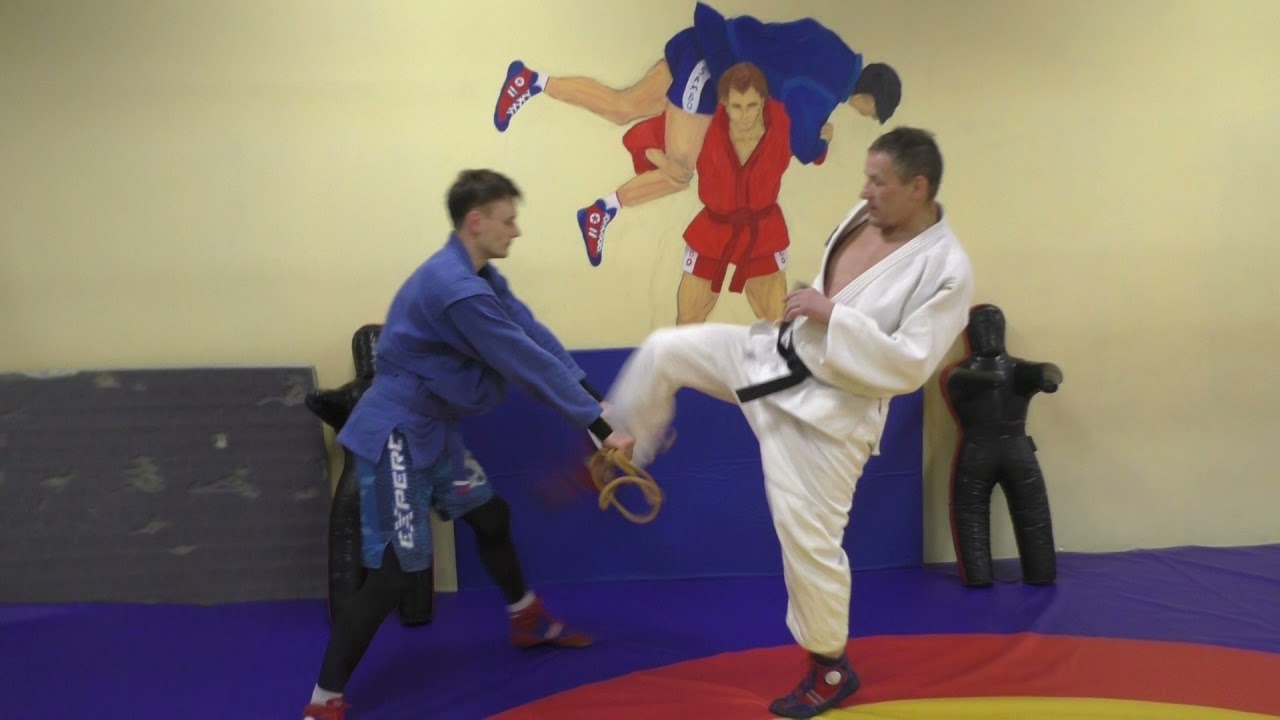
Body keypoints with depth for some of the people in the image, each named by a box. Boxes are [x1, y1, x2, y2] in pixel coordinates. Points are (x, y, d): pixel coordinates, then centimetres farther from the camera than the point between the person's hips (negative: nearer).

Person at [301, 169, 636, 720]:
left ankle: (529, 623, 44)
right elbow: (529, 363, -27)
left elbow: (535, 335, 0)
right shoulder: (456, 290, -28)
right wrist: (599, 427, -21)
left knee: (490, 516, 22)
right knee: (397, 569, -10)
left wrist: (598, 400, -7)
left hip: (430, 427, 11)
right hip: (395, 434, -11)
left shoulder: (479, 276, 5)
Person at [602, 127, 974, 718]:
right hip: (774, 357, 8)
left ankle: (830, 669, 24)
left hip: (828, 409, -8)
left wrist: (829, 317, -26)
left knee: (809, 541, 0)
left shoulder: (945, 269, -21)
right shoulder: (865, 217, 1)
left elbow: (908, 366, -25)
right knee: (663, 352, 4)